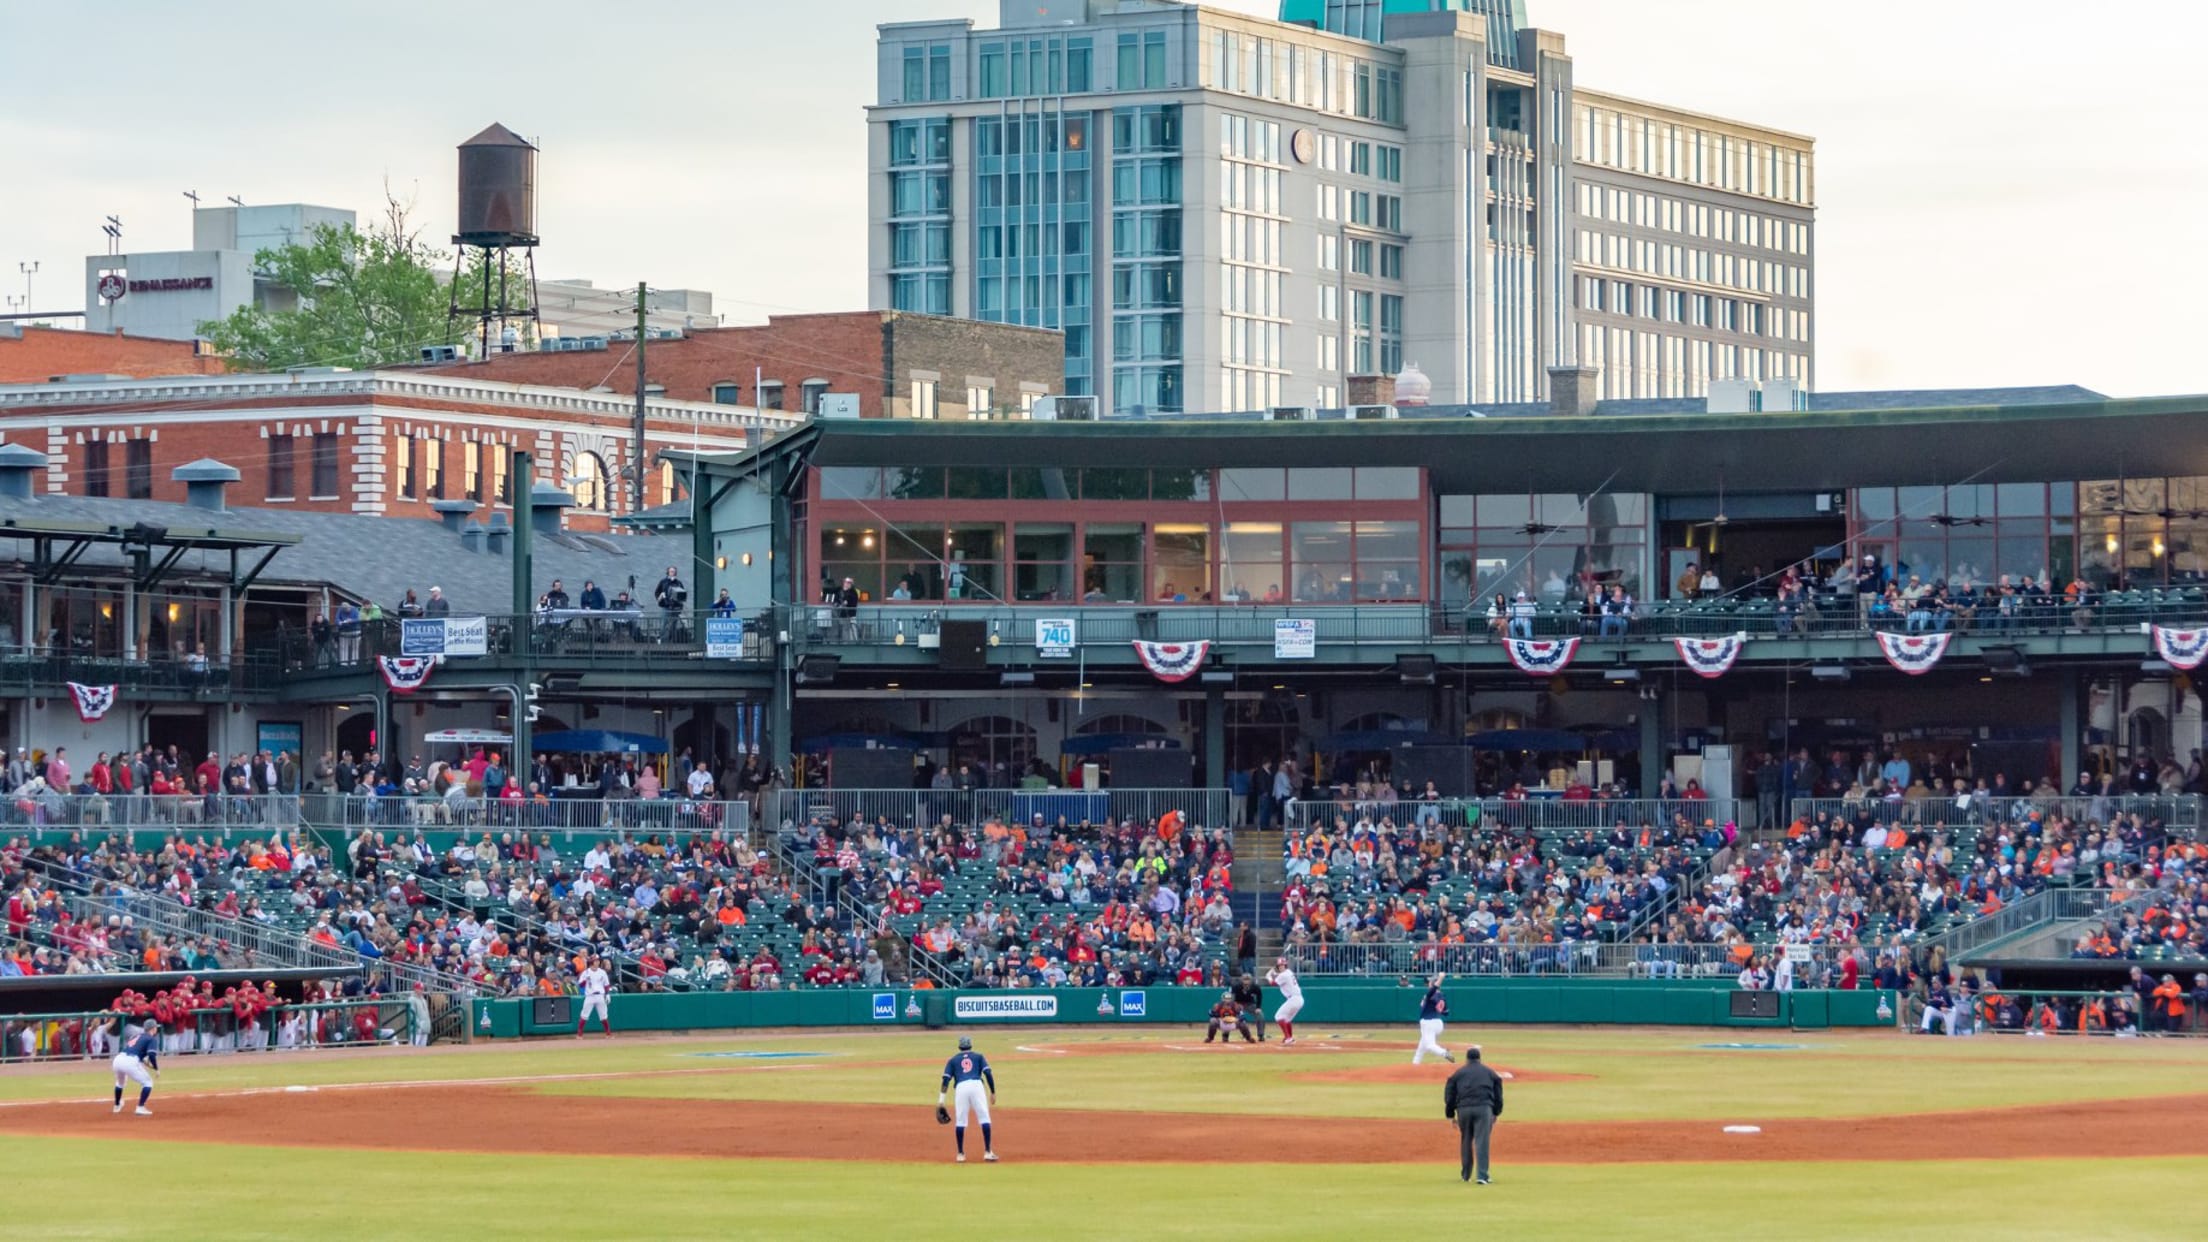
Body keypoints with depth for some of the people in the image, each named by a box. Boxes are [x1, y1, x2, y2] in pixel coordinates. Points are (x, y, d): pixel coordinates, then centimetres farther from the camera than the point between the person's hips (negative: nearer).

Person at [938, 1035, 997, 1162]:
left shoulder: (953, 1060, 21)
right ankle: (987, 1152, -8)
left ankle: (961, 1154, 6)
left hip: (961, 1088, 1)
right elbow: (988, 1074, 7)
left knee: (960, 1121, 7)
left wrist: (941, 1100, 7)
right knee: (984, 1118, 0)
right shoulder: (978, 1057, 21)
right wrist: (993, 1093, 11)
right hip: (977, 1085, -1)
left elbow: (946, 1080, 10)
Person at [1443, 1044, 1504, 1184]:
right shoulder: (1489, 1073, 16)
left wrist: (1451, 1115, 16)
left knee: (1465, 1141, 16)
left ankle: (1466, 1174, 24)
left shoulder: (1458, 1073, 14)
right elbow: (1498, 1094, 16)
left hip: (1464, 1109, 1)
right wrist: (1496, 1112, 23)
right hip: (1483, 1108, -1)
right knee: (1482, 1142, -6)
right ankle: (1482, 1176, -16)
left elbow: (1449, 1095, 11)